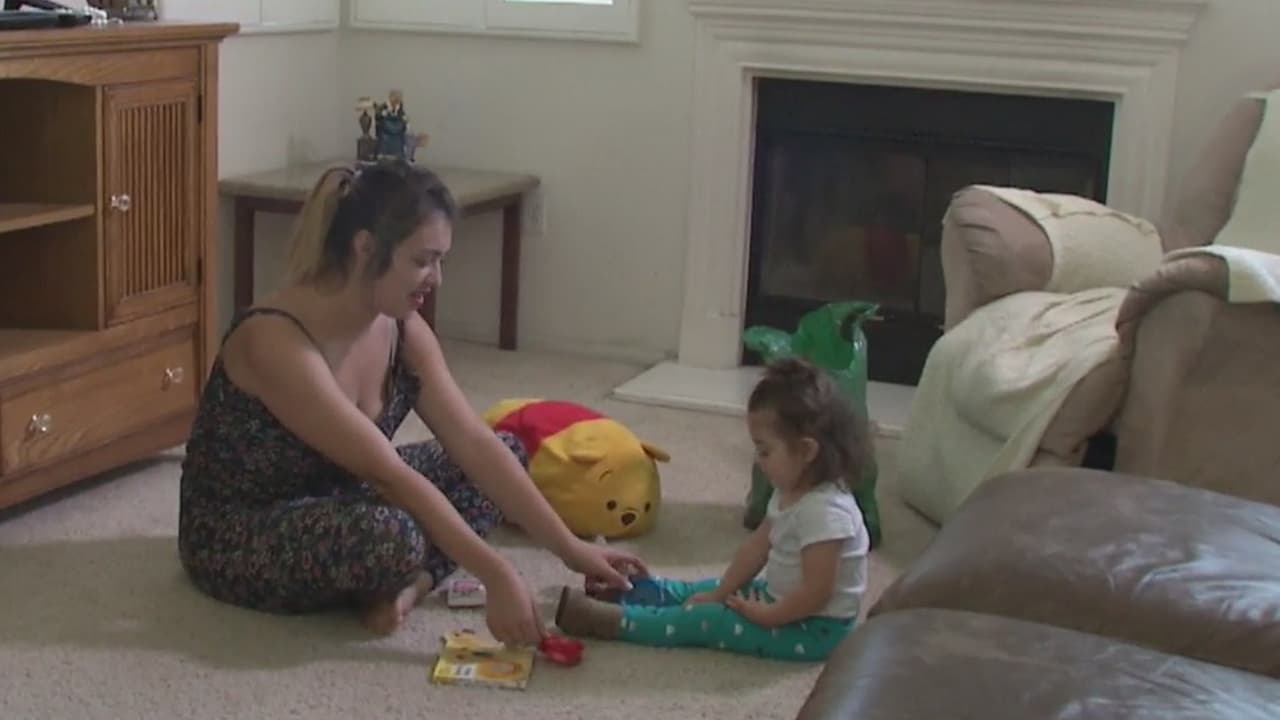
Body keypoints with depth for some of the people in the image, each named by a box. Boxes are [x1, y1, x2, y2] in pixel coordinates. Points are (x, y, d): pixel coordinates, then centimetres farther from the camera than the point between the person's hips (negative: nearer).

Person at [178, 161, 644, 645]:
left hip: (332, 506, 9)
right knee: (391, 534, -38)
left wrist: (569, 548, -13)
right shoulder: (276, 341, -31)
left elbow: (473, 442, -8)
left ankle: (409, 580, -13)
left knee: (506, 452, 2)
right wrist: (495, 576, -32)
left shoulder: (402, 330, -6)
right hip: (234, 538, -8)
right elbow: (391, 476, -33)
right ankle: (408, 574, -5)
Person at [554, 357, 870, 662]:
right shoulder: (791, 493, 3)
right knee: (707, 592, 14)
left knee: (703, 620, -11)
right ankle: (625, 591, 22)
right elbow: (759, 546, 8)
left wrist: (765, 615, -20)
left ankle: (610, 620, -9)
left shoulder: (825, 511, -30)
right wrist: (720, 593, 4)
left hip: (813, 630, -10)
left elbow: (817, 592, -29)